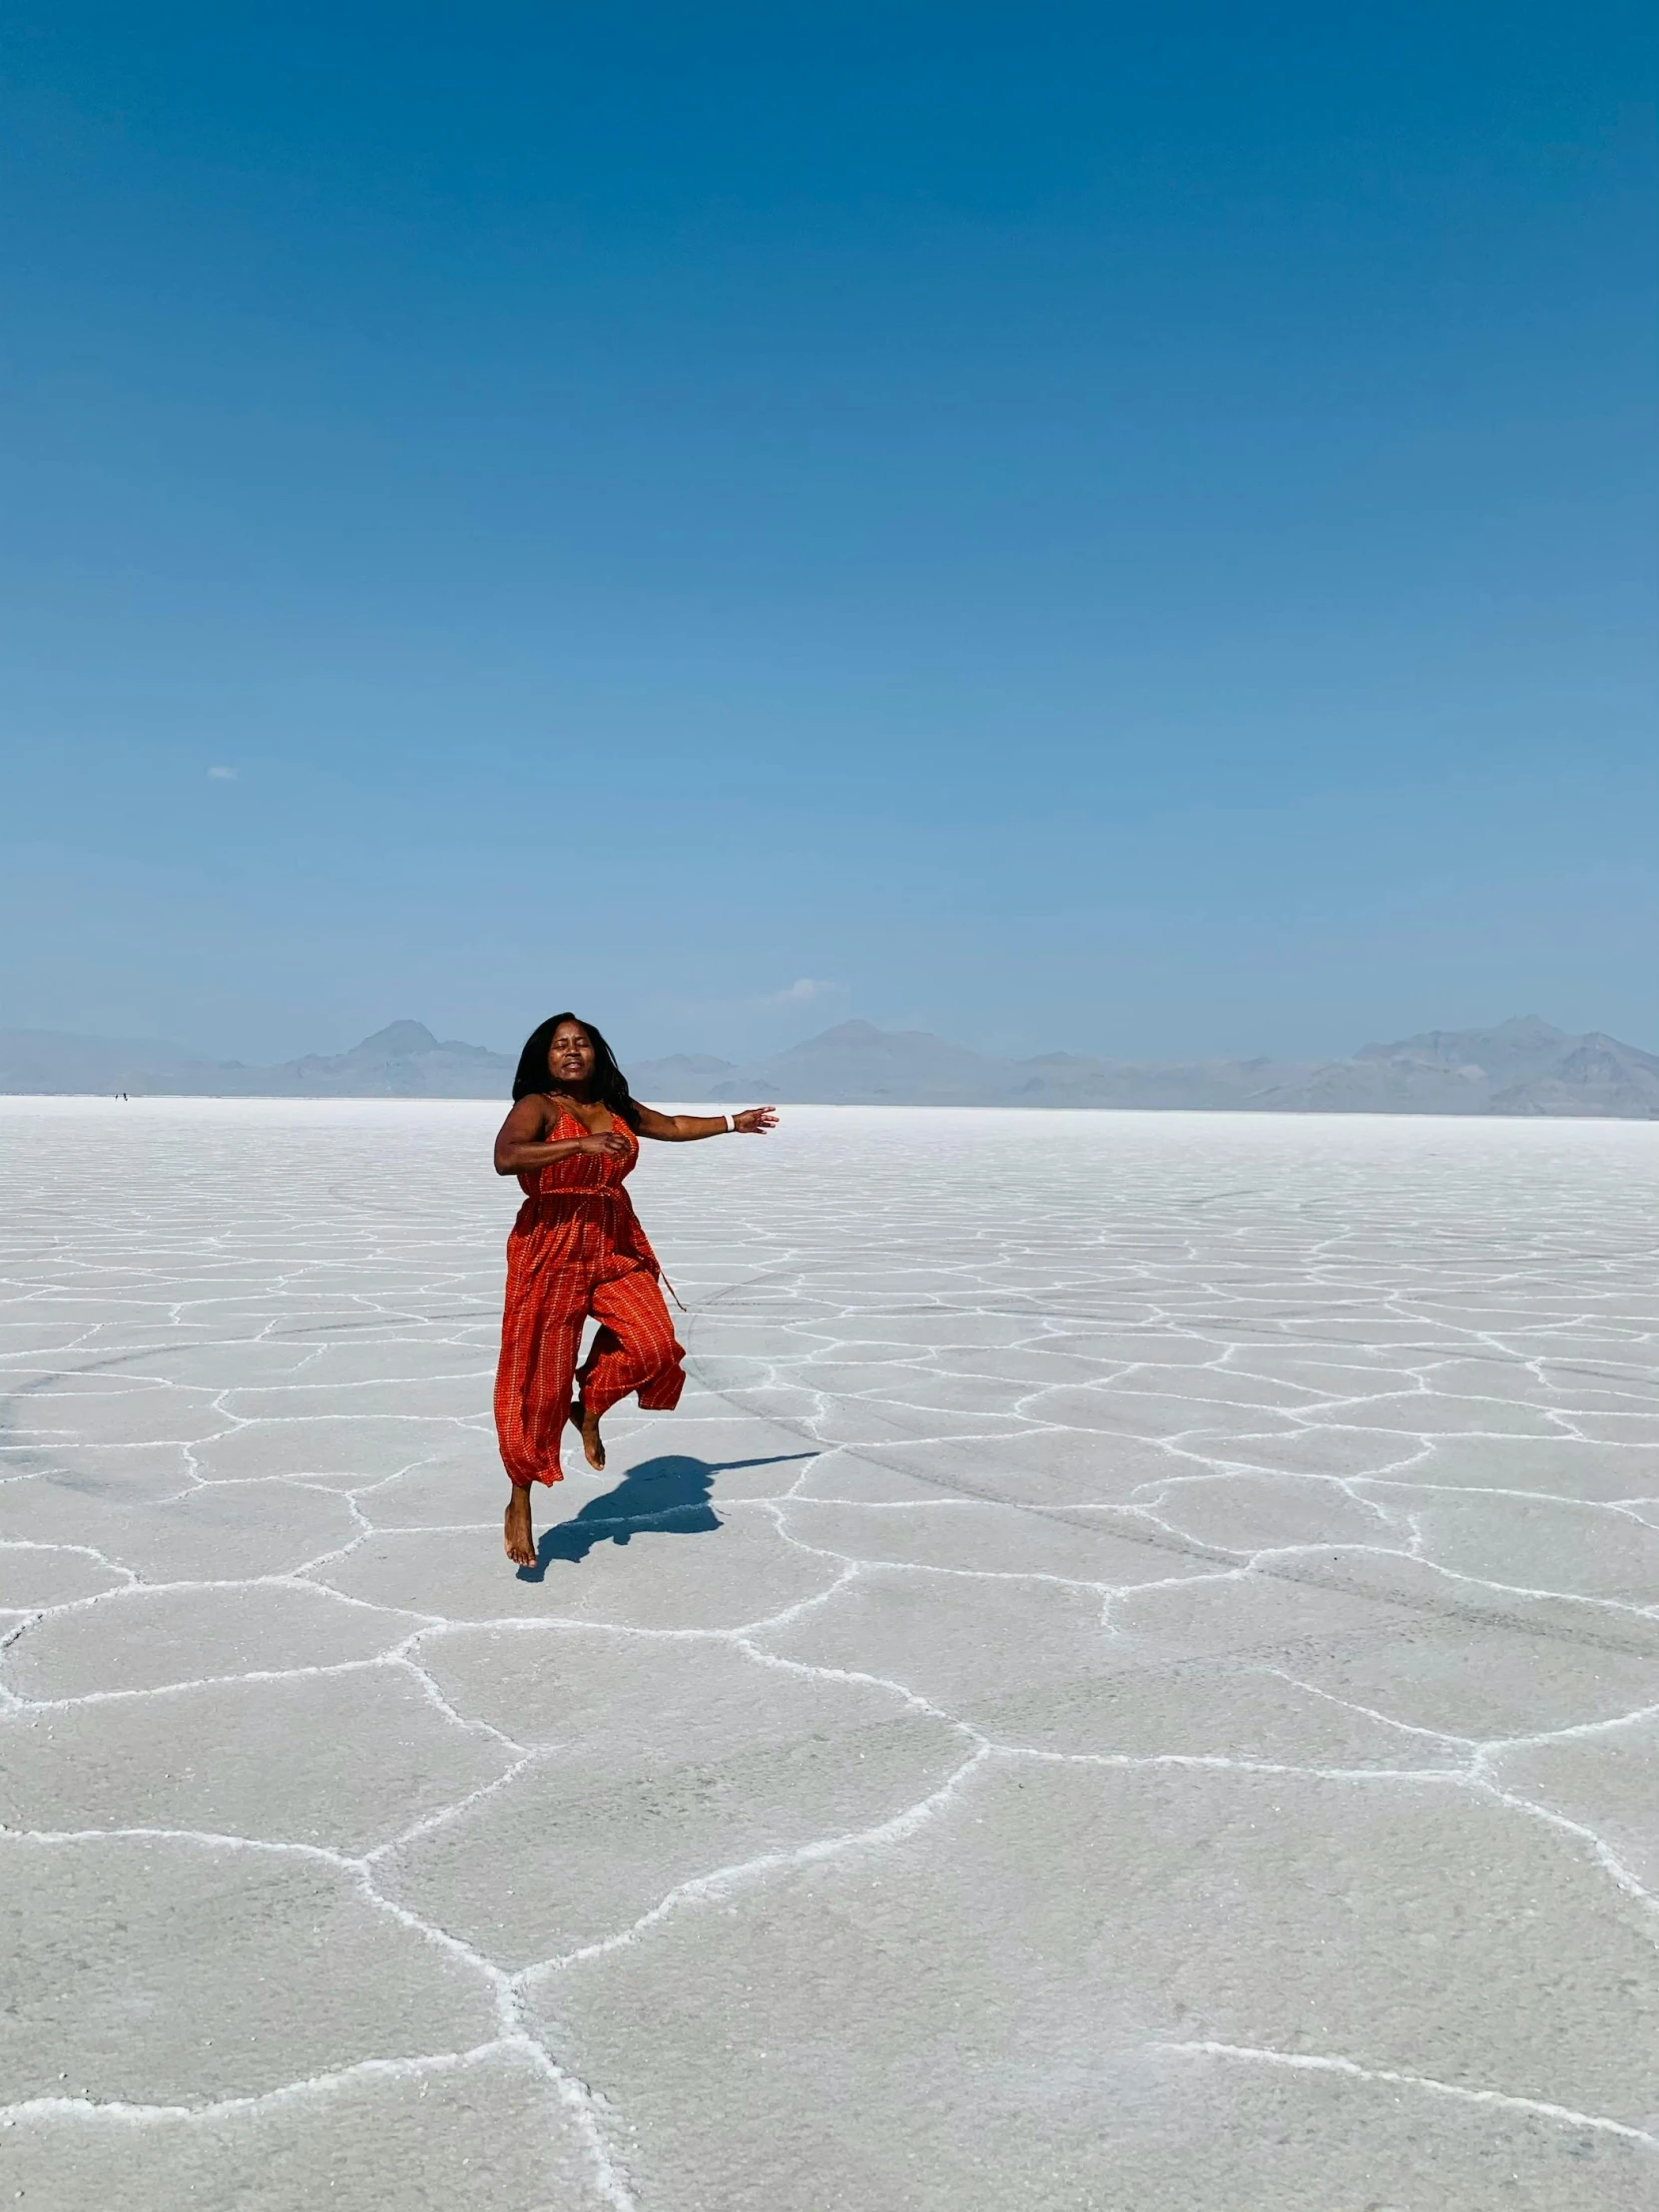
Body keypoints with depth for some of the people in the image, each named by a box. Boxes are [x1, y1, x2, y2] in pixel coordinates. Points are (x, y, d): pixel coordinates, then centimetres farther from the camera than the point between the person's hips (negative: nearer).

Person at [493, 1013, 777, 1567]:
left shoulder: (617, 1108, 11)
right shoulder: (536, 1107, -8)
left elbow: (672, 1125, 29)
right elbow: (505, 1157, -27)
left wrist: (733, 1122, 36)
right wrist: (581, 1144, -32)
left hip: (616, 1246, 6)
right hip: (552, 1252, -5)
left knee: (653, 1346, -13)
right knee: (540, 1380, -2)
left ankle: (589, 1409, 18)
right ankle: (520, 1505, 13)